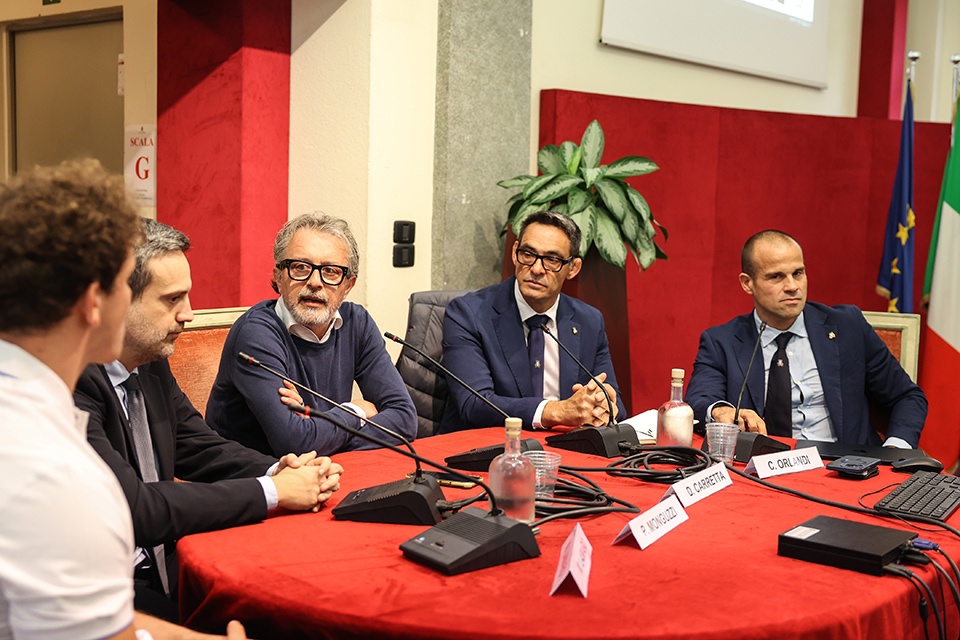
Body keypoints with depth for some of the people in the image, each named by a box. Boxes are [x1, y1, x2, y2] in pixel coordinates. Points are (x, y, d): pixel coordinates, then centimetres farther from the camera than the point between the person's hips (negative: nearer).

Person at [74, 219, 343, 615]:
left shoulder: (151, 363, 5)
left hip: (163, 566, 8)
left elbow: (200, 447, 14)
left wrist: (277, 472, -6)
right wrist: (271, 492, -19)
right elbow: (133, 510, -26)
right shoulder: (72, 384, -22)